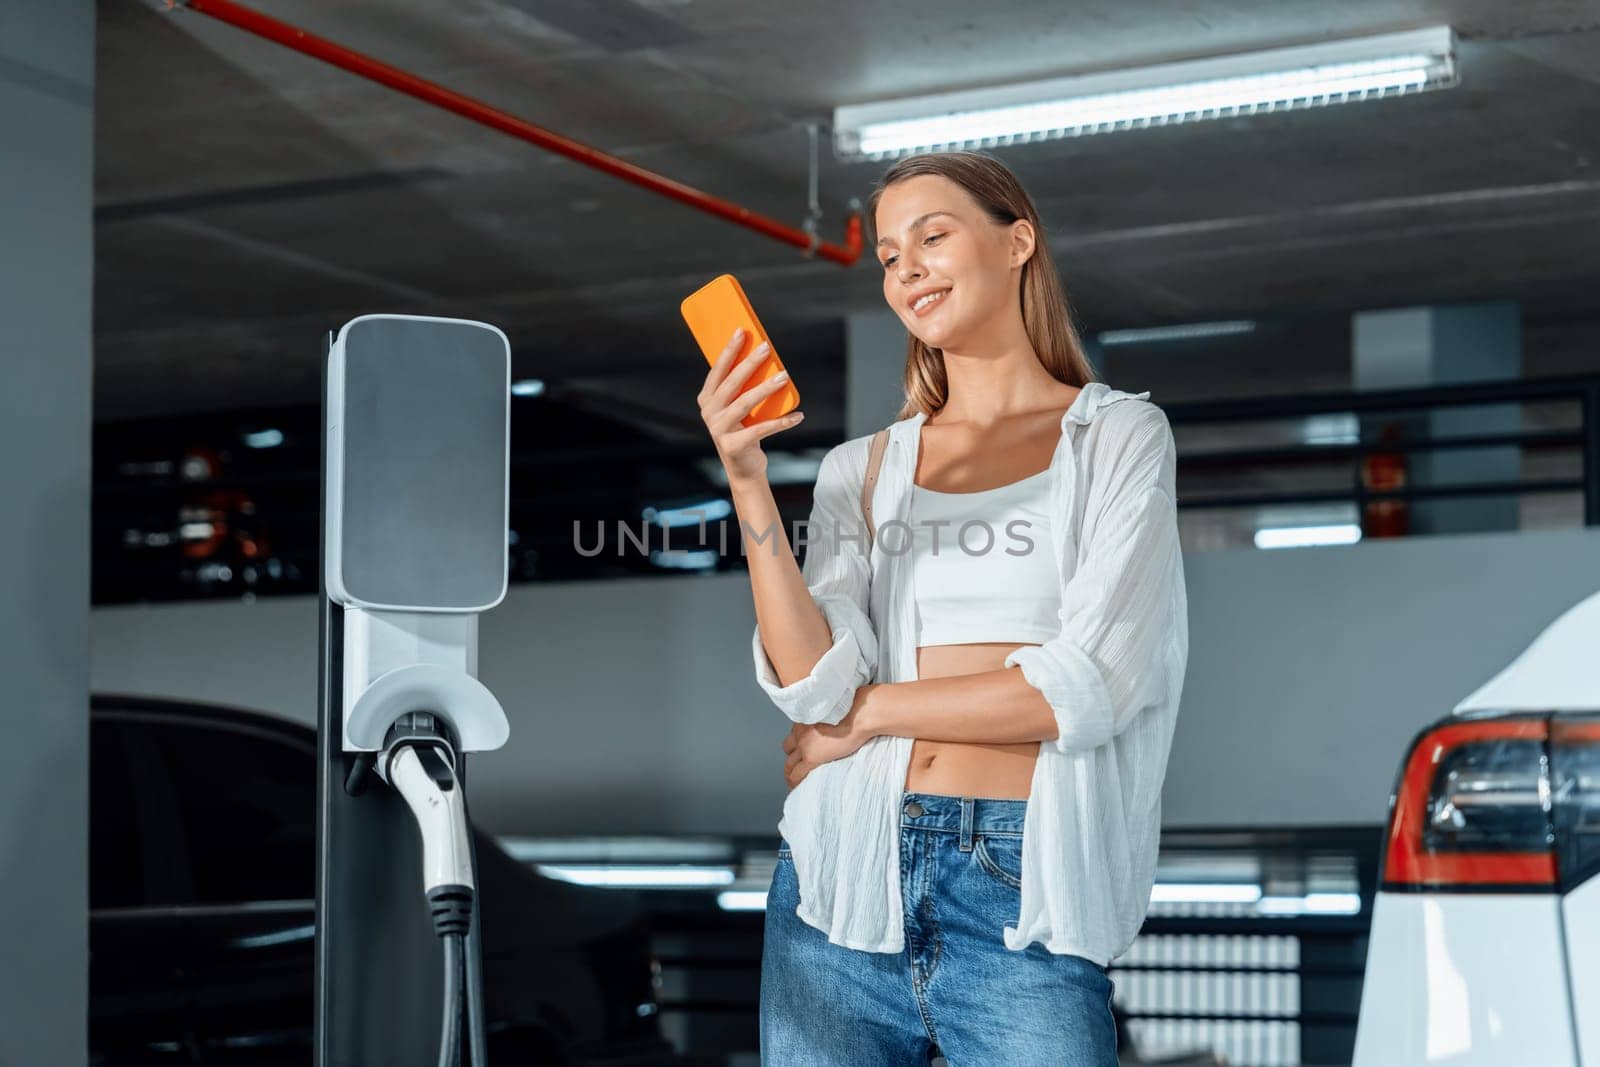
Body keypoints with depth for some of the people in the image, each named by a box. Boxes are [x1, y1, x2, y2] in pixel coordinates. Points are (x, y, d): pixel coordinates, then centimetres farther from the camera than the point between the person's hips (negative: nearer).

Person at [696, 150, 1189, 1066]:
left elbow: (1086, 688, -8)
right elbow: (813, 685, -3)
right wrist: (749, 485, -10)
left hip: (1025, 898, -3)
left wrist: (869, 710, -2)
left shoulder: (1119, 437, 4)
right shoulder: (861, 470, 12)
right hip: (848, 878, 3)